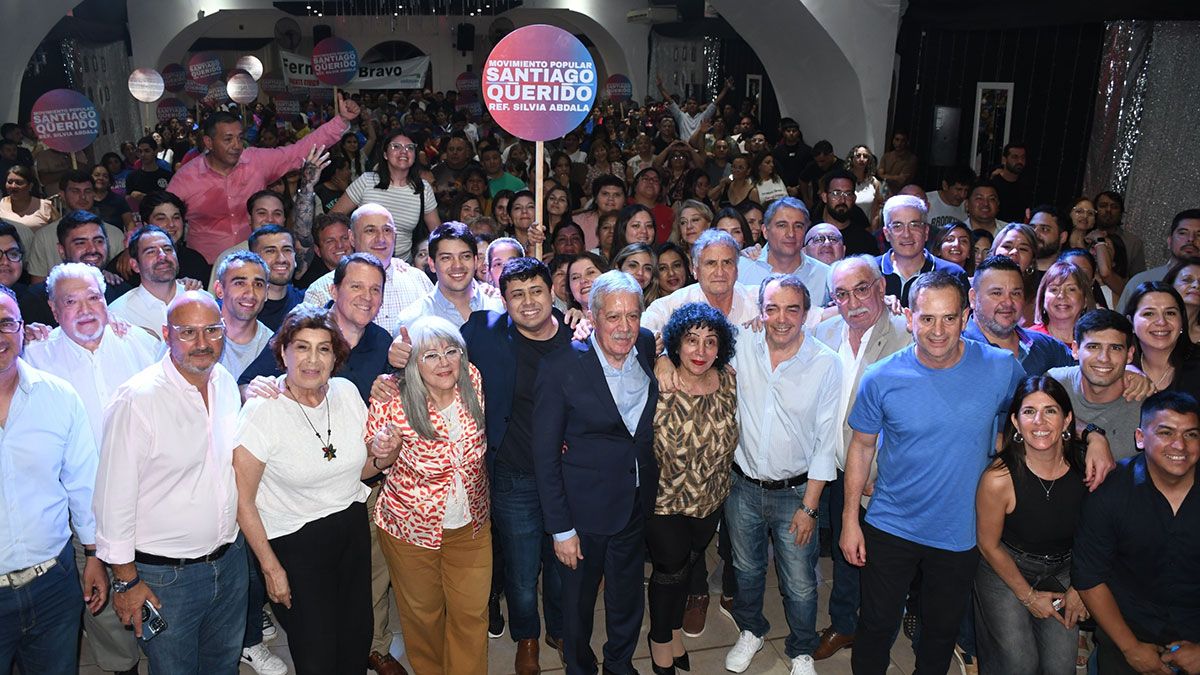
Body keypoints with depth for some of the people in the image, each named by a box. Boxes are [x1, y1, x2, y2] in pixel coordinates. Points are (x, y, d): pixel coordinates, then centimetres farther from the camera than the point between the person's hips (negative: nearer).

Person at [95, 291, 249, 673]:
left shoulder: (227, 384, 0)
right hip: (164, 576, -6)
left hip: (230, 560, 6)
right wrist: (127, 580, -14)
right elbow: (115, 495, -17)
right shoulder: (138, 399, -20)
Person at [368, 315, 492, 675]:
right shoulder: (392, 403, -20)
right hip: (411, 527, -2)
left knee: (472, 614, 14)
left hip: (471, 526, 2)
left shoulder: (473, 382, -11)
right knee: (422, 613, 20)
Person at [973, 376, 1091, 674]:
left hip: (1063, 570, 3)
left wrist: (1079, 588, 4)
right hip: (1004, 569, -3)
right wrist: (1028, 596, -3)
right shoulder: (998, 479, -29)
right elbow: (989, 546, -13)